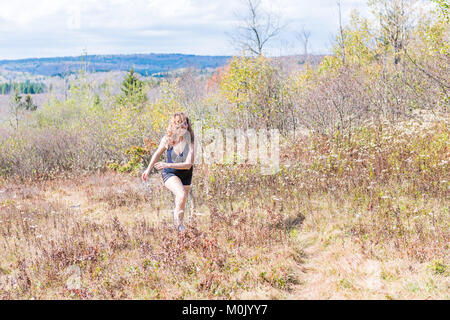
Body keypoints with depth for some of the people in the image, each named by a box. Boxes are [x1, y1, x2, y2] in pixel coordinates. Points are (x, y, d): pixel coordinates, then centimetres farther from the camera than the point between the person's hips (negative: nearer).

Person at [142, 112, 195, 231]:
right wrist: (148, 169, 12)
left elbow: (188, 164, -28)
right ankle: (176, 216, -5)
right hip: (169, 174, -1)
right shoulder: (167, 139, -13)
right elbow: (158, 153, 7)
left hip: (185, 175, 1)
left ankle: (179, 229, 33)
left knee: (181, 205, 12)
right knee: (182, 195, -30)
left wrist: (168, 165, -37)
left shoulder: (189, 141, -20)